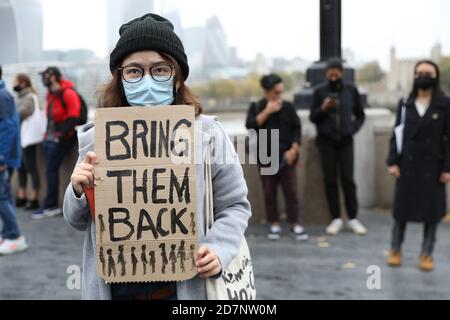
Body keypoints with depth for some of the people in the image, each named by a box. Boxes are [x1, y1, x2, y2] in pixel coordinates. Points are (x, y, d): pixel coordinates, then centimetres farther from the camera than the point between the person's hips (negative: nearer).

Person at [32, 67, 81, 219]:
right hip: (50, 137, 9)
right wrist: (48, 133, 16)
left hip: (60, 139, -9)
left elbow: (73, 117, -19)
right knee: (51, 171, 10)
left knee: (51, 171, -8)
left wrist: (61, 134, -19)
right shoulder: (51, 94, 14)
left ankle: (50, 206, -2)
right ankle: (52, 205, 17)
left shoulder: (67, 93, -14)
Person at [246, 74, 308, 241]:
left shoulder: (288, 107, 4)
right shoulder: (257, 107, 4)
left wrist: (294, 149, -7)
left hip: (286, 156, 0)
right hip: (266, 157, 0)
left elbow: (297, 128, 4)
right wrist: (267, 111, -15)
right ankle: (274, 224, 14)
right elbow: (250, 125, -12)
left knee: (291, 191, -1)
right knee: (269, 192, 4)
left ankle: (295, 225, 6)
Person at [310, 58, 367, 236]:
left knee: (348, 180, -1)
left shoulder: (351, 90, 3)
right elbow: (313, 117, 1)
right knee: (330, 180, 2)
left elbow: (360, 115, 13)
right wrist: (323, 108, -16)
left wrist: (353, 129, -2)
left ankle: (353, 219, 8)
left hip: (345, 141, 0)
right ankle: (336, 219, 10)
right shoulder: (320, 91, 0)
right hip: (326, 142, 0)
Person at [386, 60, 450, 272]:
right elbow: (396, 134, 6)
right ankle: (395, 250, 20)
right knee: (401, 208, 6)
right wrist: (393, 161, -3)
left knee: (432, 210, 5)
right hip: (407, 165, 2)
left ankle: (427, 254, 18)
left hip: (433, 167, -2)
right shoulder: (405, 104, 6)